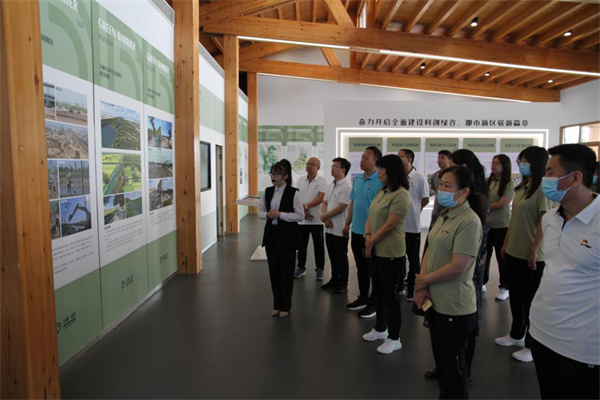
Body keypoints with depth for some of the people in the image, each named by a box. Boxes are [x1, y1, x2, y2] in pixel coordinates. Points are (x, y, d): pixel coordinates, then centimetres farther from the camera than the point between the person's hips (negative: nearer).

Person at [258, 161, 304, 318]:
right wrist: (267, 215, -11)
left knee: (286, 271, 7)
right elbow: (260, 212, 11)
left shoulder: (293, 193, -9)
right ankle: (277, 304, 27)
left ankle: (285, 306, 22)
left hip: (287, 236, -4)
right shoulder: (267, 191, 6)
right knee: (274, 271, 12)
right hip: (271, 234, 5)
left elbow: (300, 215, -12)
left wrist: (280, 214, -19)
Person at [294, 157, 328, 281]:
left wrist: (306, 206, -19)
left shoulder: (322, 181, -3)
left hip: (317, 219, -3)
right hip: (302, 219, 4)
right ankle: (301, 268, 25)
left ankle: (320, 269, 19)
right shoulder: (300, 180, 9)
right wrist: (303, 211, -7)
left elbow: (321, 198, -13)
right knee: (301, 245, 12)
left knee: (319, 245, 6)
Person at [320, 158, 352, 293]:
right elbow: (324, 203, 11)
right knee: (332, 256, 17)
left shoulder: (346, 187, -15)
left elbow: (340, 208, -19)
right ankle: (334, 279, 30)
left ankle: (343, 283, 17)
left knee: (341, 257, 5)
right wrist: (326, 219, -6)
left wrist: (324, 216, -9)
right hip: (329, 228, 7)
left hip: (340, 229, -7)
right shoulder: (330, 186, 11)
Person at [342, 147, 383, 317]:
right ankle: (363, 298, 32)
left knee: (372, 269, 6)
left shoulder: (380, 181, -14)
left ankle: (374, 303, 20)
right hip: (357, 231, 7)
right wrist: (347, 224, 16)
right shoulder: (357, 179, 10)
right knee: (360, 267, 18)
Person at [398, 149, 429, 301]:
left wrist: (413, 211, 9)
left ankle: (412, 290, 21)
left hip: (412, 226, -3)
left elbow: (425, 200, 0)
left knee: (413, 260, 9)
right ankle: (399, 285, 32)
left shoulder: (419, 178, -9)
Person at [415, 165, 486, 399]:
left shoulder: (469, 221, -20)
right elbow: (430, 249, 7)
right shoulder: (444, 216, 7)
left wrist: (424, 280, -10)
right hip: (435, 301, 8)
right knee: (440, 360, 23)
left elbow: (457, 267, -24)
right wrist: (422, 287, -5)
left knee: (453, 366, 11)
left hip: (455, 308, -8)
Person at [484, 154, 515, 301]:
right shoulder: (488, 181, 6)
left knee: (501, 257, 6)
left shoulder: (509, 183, -7)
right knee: (484, 255, 13)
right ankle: (482, 282, 27)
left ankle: (504, 288, 20)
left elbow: (502, 204, -14)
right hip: (486, 224, 4)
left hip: (501, 226, -4)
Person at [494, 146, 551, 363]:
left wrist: (534, 251, -18)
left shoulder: (542, 188, -13)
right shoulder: (521, 187, 11)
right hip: (514, 252, 8)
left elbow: (544, 222, -17)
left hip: (531, 255, -8)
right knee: (515, 296, 19)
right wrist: (506, 243, 15)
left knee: (531, 299, 4)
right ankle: (516, 334, 35)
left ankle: (532, 345, 19)